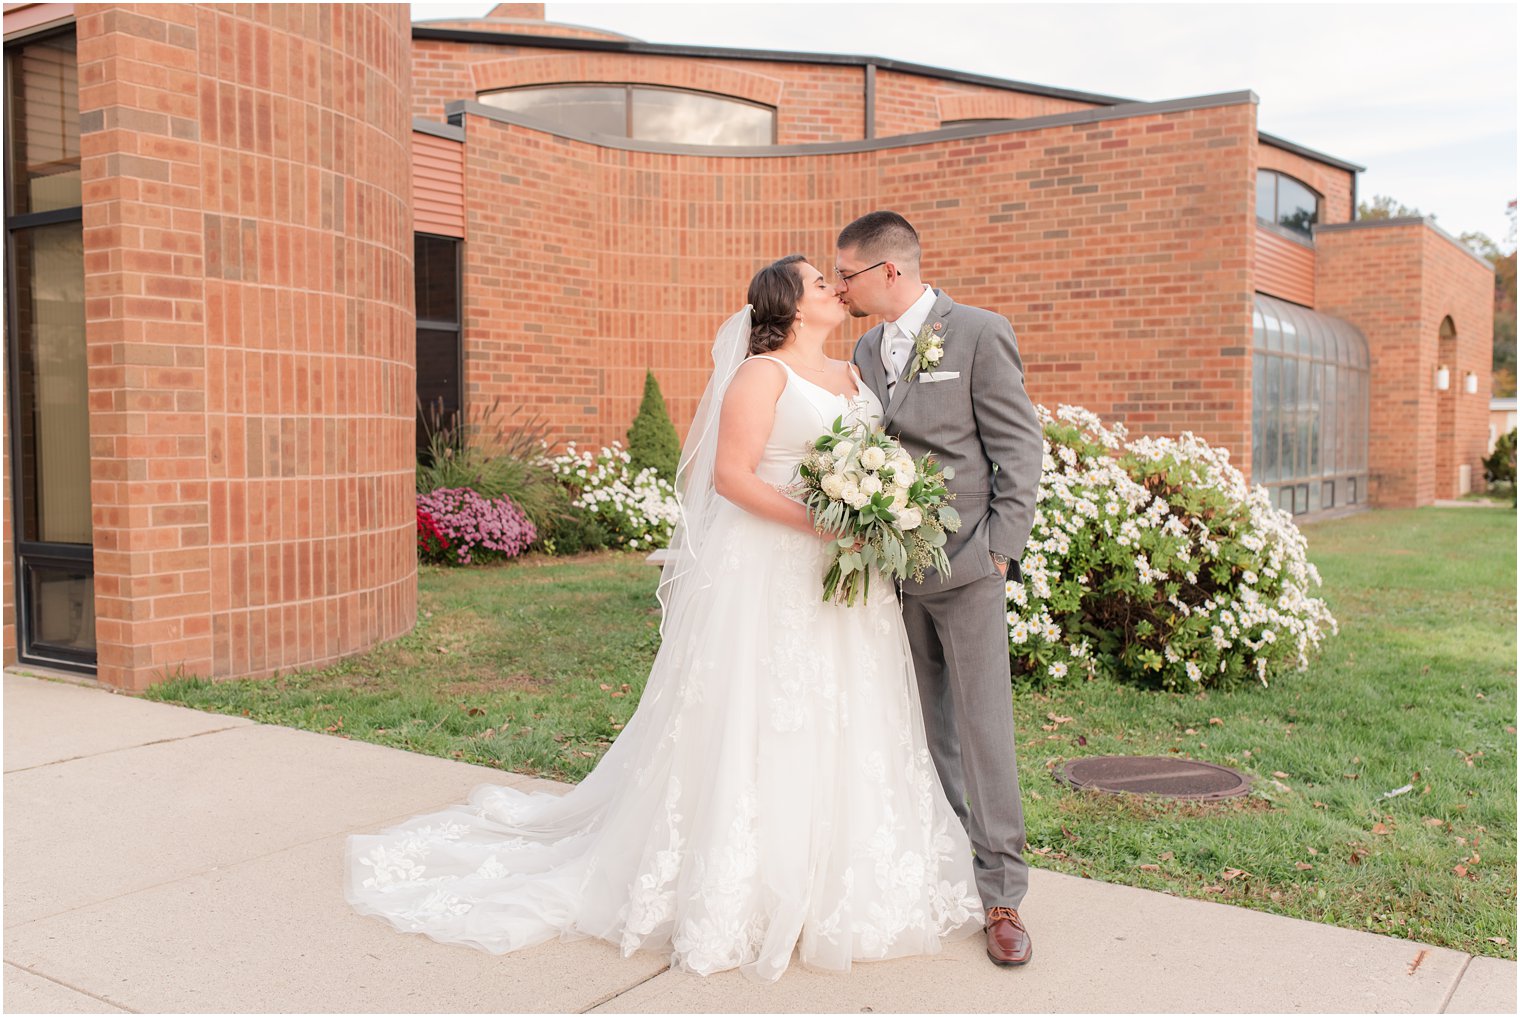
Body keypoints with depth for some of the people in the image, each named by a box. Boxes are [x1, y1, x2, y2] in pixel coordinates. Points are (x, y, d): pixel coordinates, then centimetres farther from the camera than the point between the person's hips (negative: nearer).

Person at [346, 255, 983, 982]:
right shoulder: (761, 372, -7)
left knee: (839, 728, 11)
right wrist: (818, 523, -22)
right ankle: (739, 897, 12)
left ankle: (829, 885, 25)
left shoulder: (853, 374, 16)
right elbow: (730, 475, -14)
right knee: (755, 728, -1)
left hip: (845, 582, 8)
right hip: (769, 577, -7)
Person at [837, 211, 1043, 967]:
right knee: (926, 729, 12)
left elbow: (1020, 449, -6)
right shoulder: (867, 351, 14)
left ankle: (1001, 894, 8)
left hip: (964, 565, -5)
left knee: (982, 729, -2)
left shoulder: (979, 334, -4)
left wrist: (999, 549, -11)